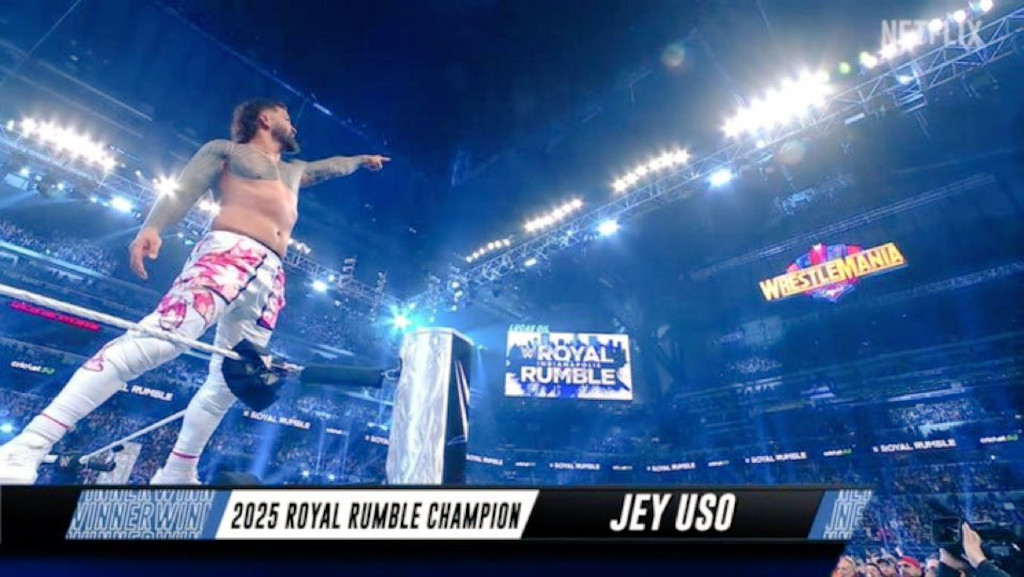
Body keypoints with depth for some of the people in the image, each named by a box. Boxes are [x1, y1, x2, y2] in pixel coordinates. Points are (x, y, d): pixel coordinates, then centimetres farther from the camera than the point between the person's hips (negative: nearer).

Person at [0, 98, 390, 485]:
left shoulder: (294, 170, 34)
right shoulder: (225, 150, 16)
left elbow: (329, 166, 51)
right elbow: (181, 193, 3)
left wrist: (362, 160, 64)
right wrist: (152, 227, -15)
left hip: (270, 280, 7)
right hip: (228, 256, -6)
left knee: (229, 384, 6)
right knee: (159, 337, -28)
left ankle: (175, 476, 16)